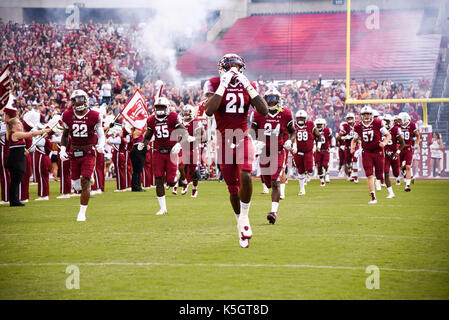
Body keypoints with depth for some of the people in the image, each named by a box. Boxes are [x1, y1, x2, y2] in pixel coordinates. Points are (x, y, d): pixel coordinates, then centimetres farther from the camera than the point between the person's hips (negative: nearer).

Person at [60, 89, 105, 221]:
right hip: (74, 153, 3)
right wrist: (62, 150, 2)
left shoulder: (94, 116, -6)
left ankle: (82, 212, -4)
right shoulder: (67, 116, 2)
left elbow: (101, 135, 3)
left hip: (89, 153, -3)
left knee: (85, 182, -12)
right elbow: (65, 135, 14)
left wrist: (101, 145, -17)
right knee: (76, 184, 4)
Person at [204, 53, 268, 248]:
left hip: (243, 138, 1)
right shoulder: (214, 85, -3)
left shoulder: (248, 85, 4)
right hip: (223, 140, -1)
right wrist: (223, 85, -21)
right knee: (233, 187, 4)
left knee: (245, 177, -24)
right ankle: (242, 225, 21)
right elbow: (209, 111, -20)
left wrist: (249, 88, -14)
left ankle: (244, 217, -4)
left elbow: (264, 111, -8)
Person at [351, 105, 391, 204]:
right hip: (366, 153, 1)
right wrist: (352, 147, -4)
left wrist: (384, 143, -18)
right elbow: (354, 140, 16)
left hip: (378, 152, -1)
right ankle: (373, 197, -10)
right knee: (369, 175, -10)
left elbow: (388, 135, 2)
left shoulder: (378, 123, -7)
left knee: (379, 175, 2)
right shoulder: (358, 126, 2)